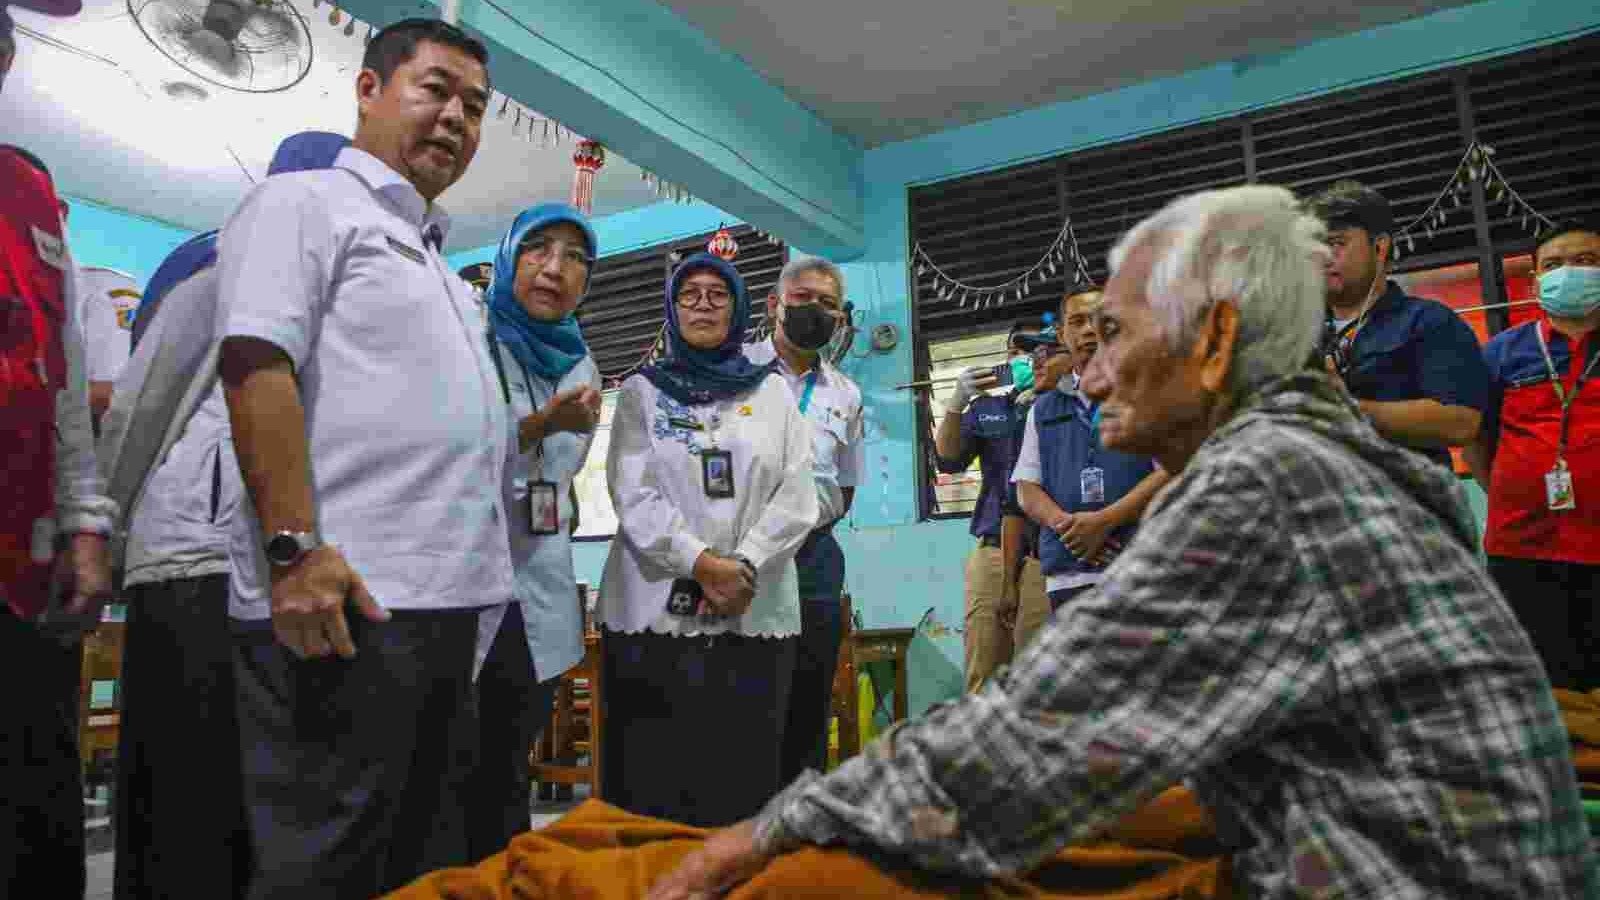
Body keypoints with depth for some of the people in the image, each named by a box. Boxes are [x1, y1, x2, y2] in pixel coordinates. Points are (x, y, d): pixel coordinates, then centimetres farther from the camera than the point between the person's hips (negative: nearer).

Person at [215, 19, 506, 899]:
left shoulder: (434, 258, 25)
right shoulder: (305, 203, 0)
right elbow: (257, 367, -15)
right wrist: (296, 546, -23)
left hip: (442, 601, 9)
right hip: (343, 598, -9)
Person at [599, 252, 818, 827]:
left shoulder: (773, 392, 13)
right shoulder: (642, 390, 10)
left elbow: (797, 496, 3)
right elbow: (632, 493, -3)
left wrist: (744, 567, -12)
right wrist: (702, 564, -15)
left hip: (755, 612, 1)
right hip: (655, 607, -1)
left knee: (744, 776, 3)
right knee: (651, 780, 1)